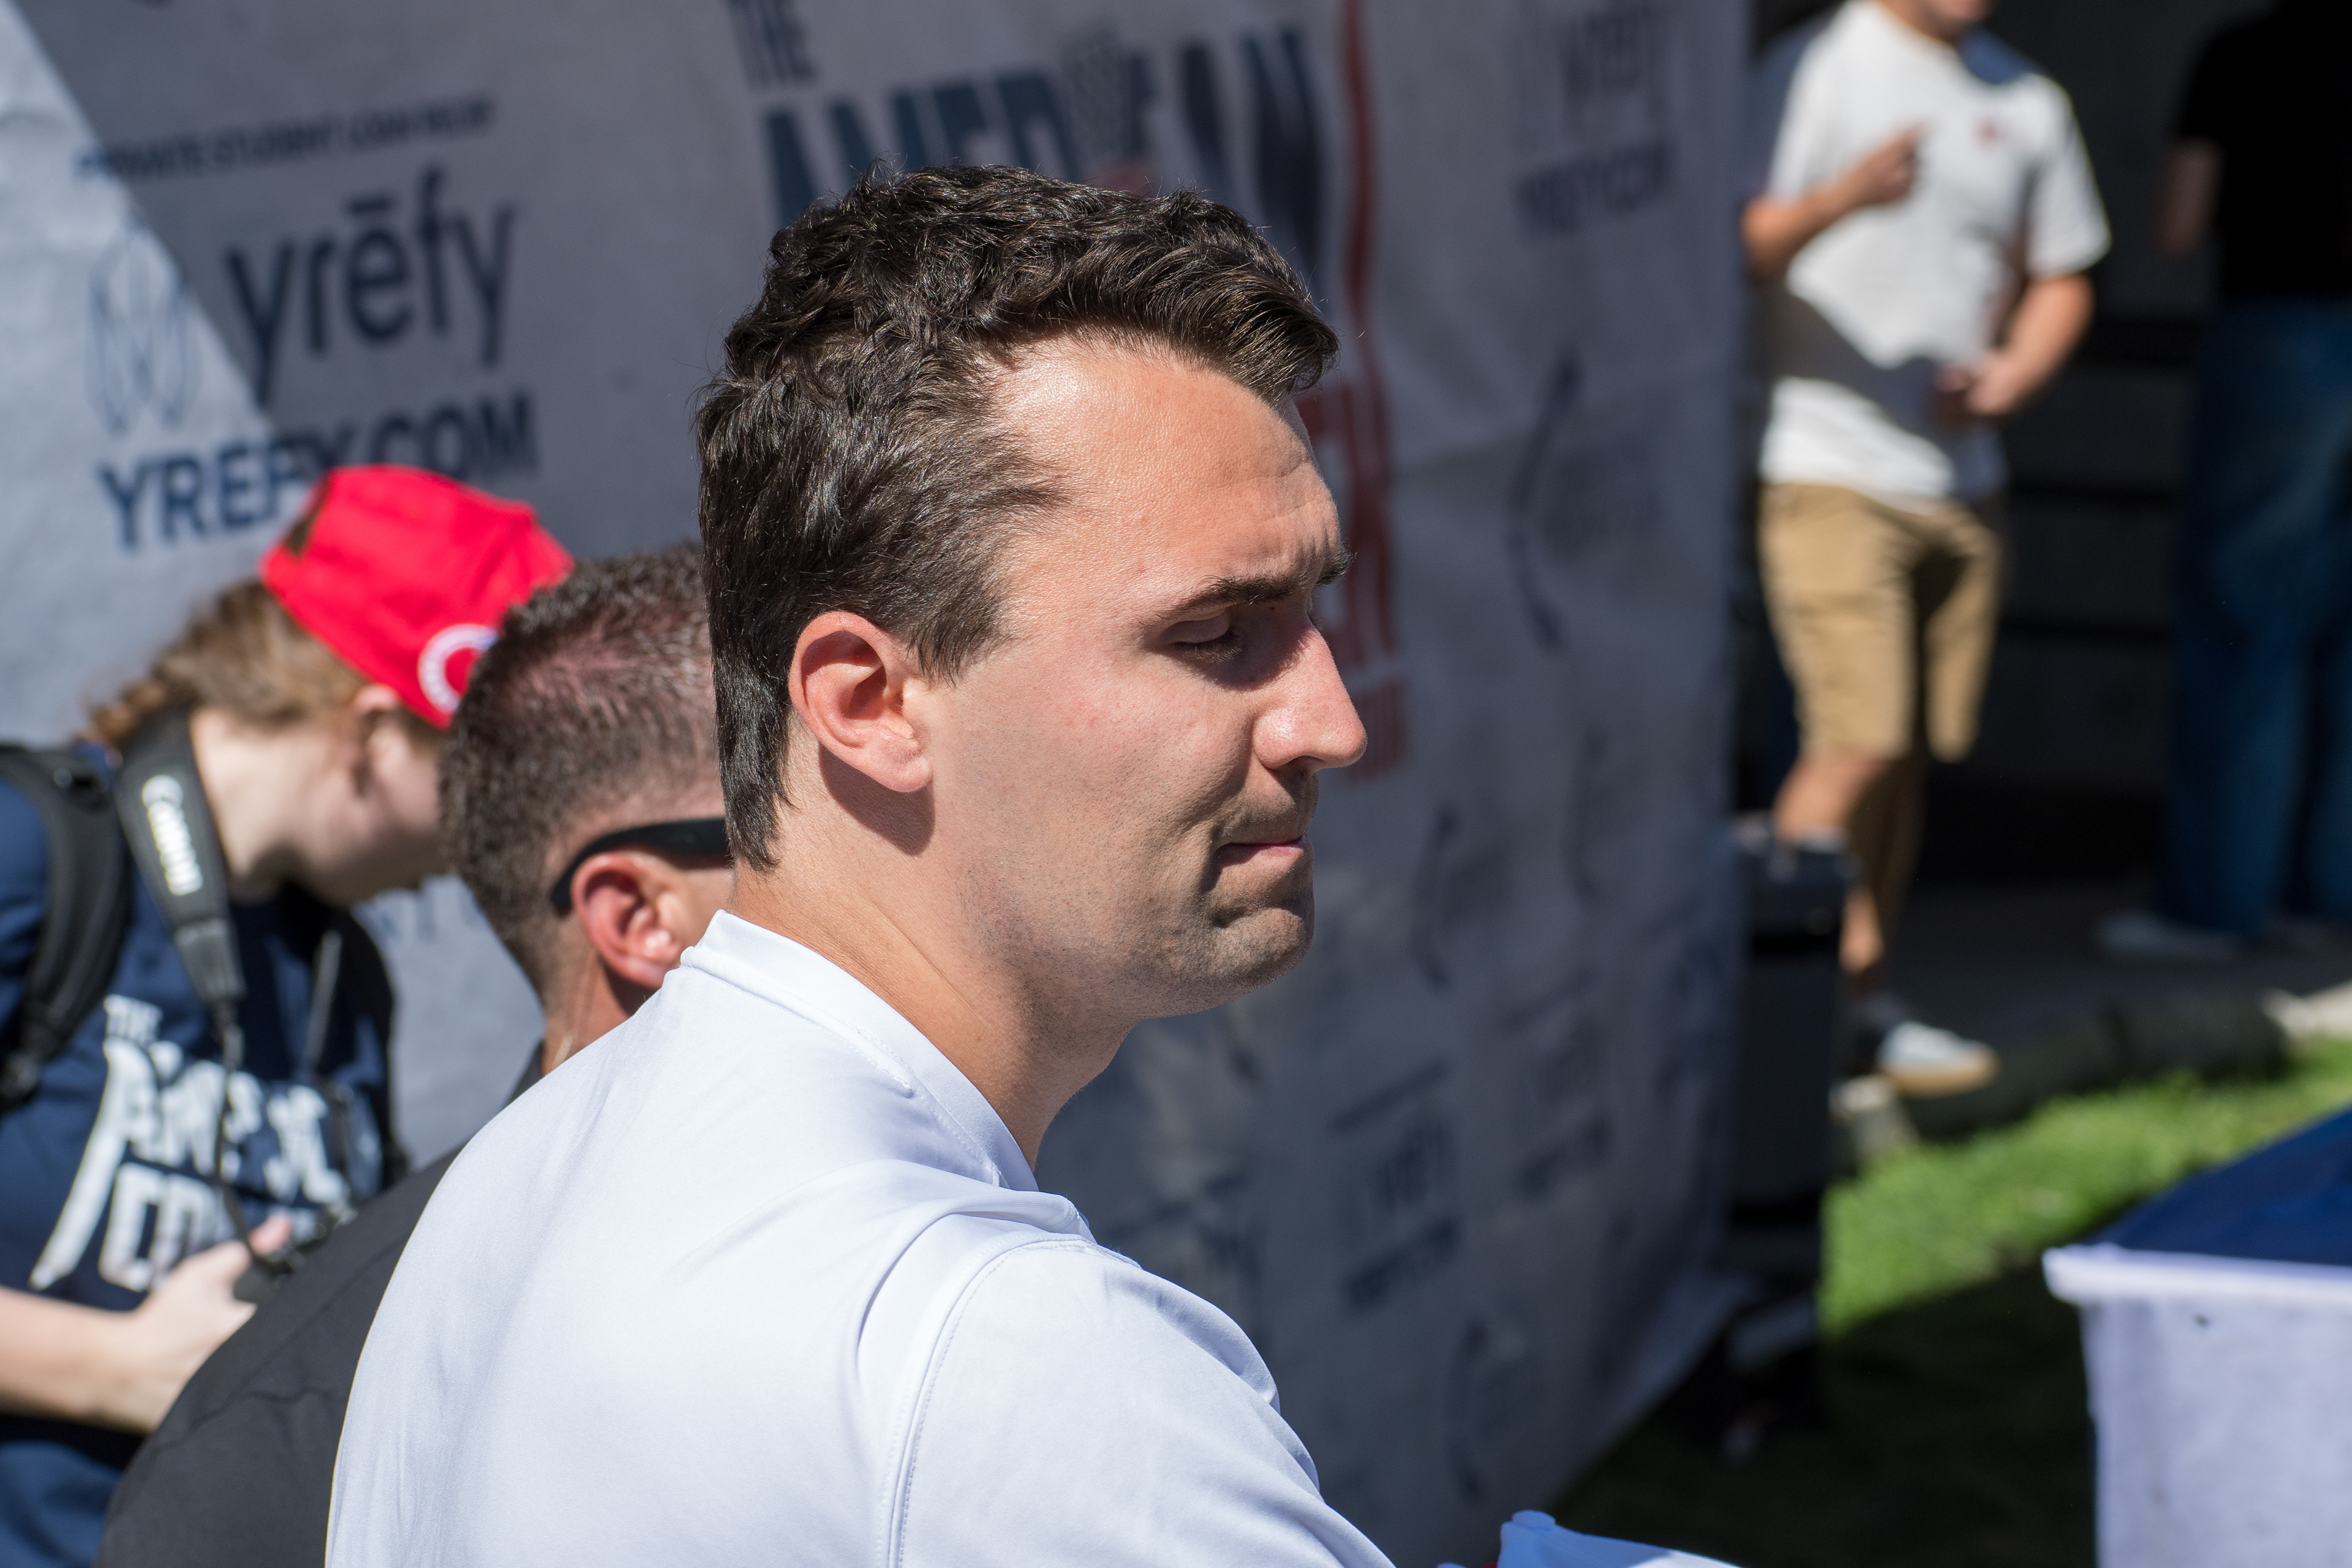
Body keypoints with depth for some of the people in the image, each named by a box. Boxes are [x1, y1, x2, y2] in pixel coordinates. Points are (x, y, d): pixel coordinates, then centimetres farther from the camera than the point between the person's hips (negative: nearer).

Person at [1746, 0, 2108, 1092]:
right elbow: (1739, 252, -16)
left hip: (1962, 479, 6)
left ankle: (1861, 995, 19)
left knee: (1913, 753, 8)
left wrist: (2011, 374, 1)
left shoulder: (2025, 101, 12)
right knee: (1859, 744, -13)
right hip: (1831, 469, -6)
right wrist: (1841, 199, -35)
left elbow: (2061, 281, 20)